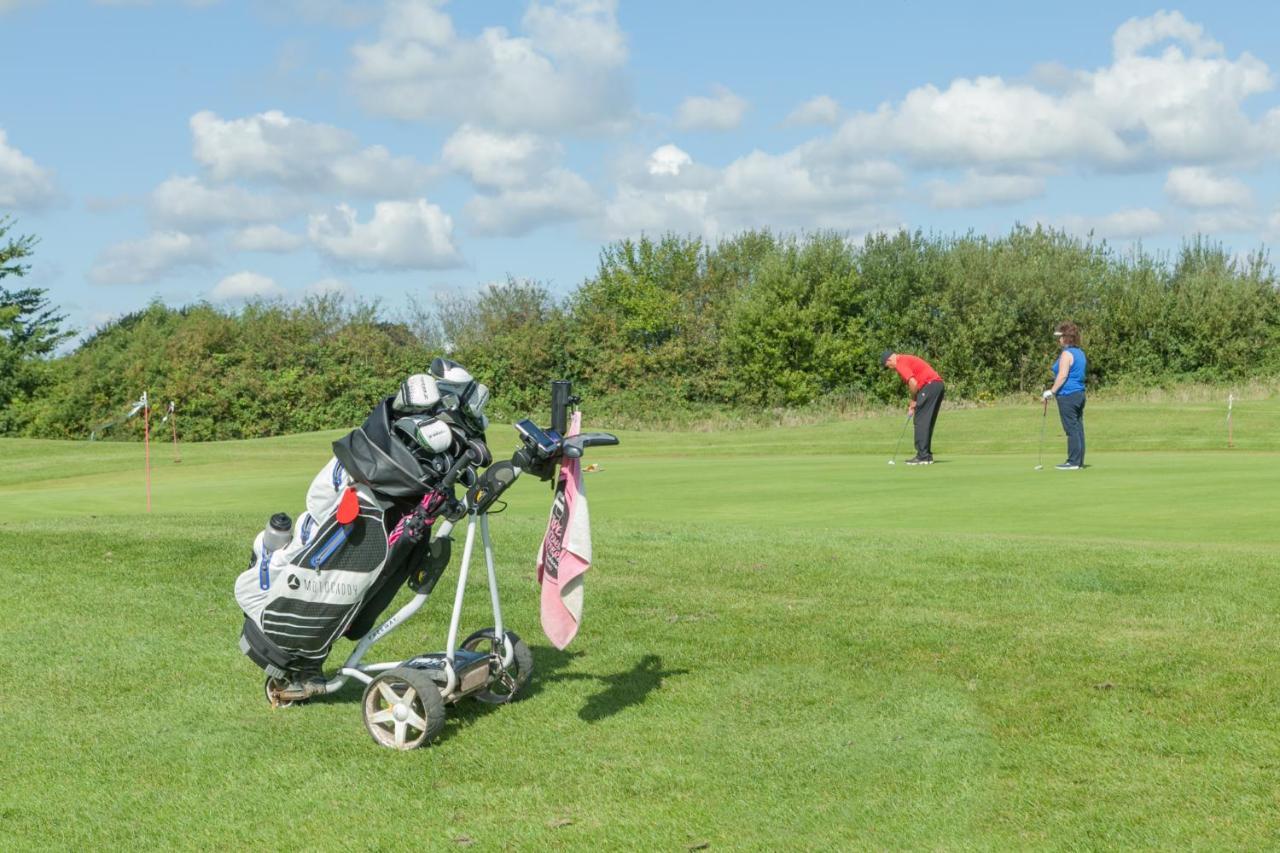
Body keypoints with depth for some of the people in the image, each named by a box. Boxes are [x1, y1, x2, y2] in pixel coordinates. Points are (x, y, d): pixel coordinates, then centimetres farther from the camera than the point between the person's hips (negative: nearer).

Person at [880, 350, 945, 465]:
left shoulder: (901, 364, -6)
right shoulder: (907, 359, 25)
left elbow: (913, 383, -17)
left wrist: (913, 401, -1)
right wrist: (914, 403, 15)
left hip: (930, 386, -10)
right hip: (939, 384, 10)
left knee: (921, 422, -5)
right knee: (927, 423, 14)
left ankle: (923, 456, -6)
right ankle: (926, 455, 16)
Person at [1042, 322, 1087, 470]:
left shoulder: (1067, 354, -14)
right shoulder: (1080, 353, 15)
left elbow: (1062, 375, -20)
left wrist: (1051, 392, -16)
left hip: (1067, 395, -9)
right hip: (1080, 393, 9)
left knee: (1071, 429, -7)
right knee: (1078, 428, 9)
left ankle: (1073, 462, -6)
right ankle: (1079, 461, 11)